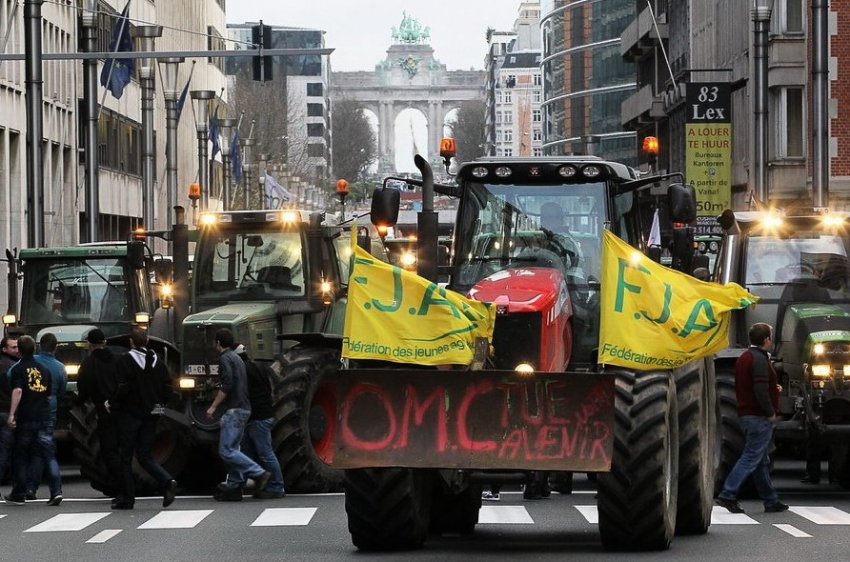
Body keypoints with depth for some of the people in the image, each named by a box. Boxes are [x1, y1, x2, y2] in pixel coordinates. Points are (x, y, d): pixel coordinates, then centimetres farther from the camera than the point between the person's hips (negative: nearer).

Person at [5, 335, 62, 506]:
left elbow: (17, 391, -19)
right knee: (49, 456, 1)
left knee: (21, 457, 8)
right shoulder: (44, 369, 11)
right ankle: (56, 490, -12)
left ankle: (19, 494, 14)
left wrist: (12, 414, -22)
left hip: (25, 419, -4)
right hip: (44, 419, 4)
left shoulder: (18, 369, -6)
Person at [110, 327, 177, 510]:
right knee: (145, 456, 10)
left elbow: (123, 388, -18)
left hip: (130, 414, -5)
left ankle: (127, 497, 5)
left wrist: (111, 404, -3)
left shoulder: (126, 360, -10)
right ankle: (167, 482, -14)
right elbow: (167, 389, 6)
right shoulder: (157, 362, 7)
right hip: (151, 416, 5)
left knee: (125, 457, 5)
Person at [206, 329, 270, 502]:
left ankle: (259, 473, -19)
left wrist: (213, 406, -16)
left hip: (234, 410, -10)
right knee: (232, 449, 10)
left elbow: (226, 385, -19)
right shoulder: (237, 358, 21)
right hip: (244, 409, 10)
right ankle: (234, 487, 7)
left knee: (226, 451, -12)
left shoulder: (225, 359, -9)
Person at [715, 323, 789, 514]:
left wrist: (773, 389, 19)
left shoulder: (743, 358, 14)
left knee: (762, 461, 13)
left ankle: (771, 501, 18)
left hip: (745, 415, 10)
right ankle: (728, 495, -15)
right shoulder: (759, 359, -16)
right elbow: (760, 390, -24)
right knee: (751, 457, -9)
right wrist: (771, 412, -13)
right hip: (759, 417, -10)